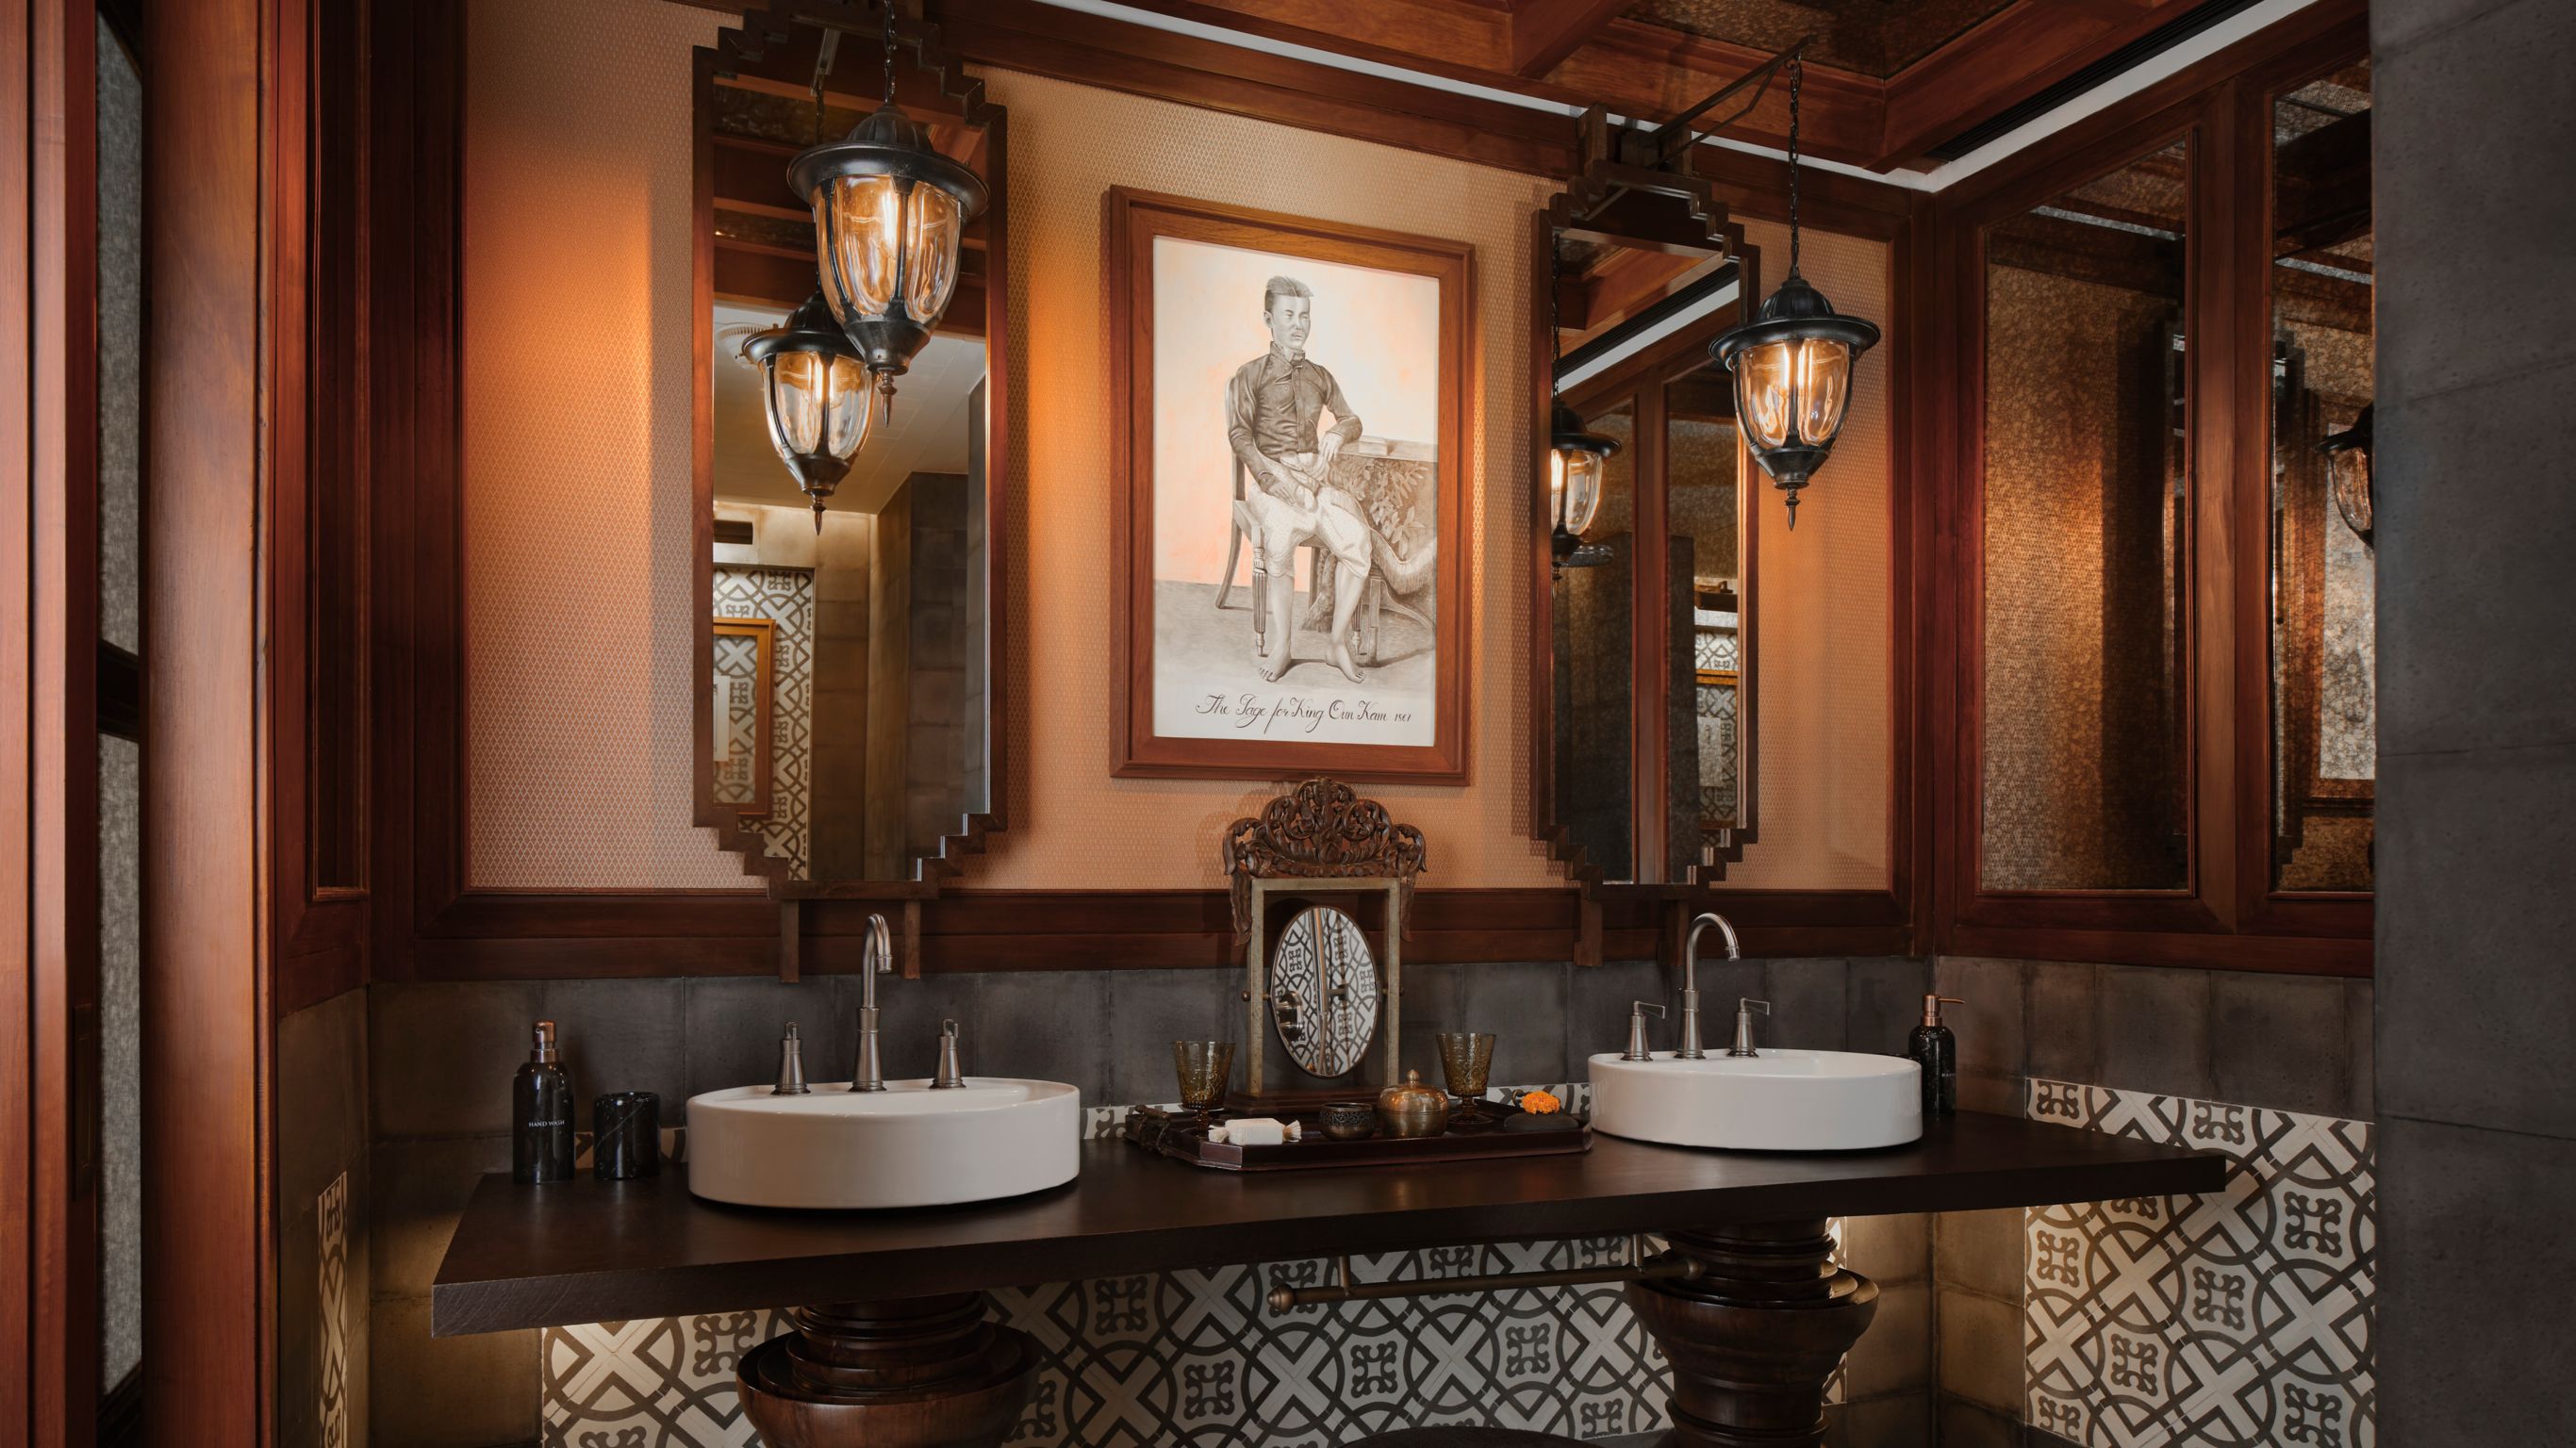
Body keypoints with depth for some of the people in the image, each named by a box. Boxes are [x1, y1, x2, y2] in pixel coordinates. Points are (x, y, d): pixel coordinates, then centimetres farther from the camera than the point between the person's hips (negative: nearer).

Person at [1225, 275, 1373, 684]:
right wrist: (1282, 480, -17)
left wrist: (1337, 433, 3)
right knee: (1280, 535, -36)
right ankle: (1280, 643, -26)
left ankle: (1340, 640, -18)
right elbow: (1240, 435, -4)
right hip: (1272, 479, -3)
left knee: (1356, 535, -26)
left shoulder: (1320, 376, 20)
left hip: (1316, 477, 3)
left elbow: (1352, 420, 29)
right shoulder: (1250, 375, 7)